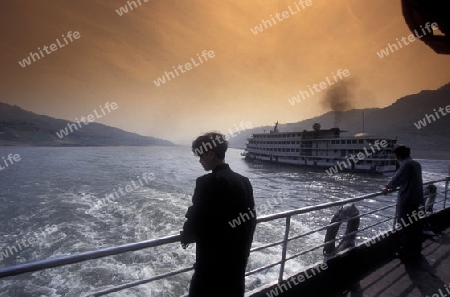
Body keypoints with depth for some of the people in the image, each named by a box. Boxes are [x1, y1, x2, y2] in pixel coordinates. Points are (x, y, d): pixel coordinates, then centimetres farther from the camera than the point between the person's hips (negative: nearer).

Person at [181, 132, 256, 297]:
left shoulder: (208, 182, -20)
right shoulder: (244, 181, 1)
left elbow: (196, 219, -18)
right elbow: (250, 218, 6)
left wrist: (186, 236, 3)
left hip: (213, 260, -7)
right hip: (238, 258, 7)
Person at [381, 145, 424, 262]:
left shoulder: (406, 164, -15)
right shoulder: (417, 164, 12)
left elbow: (396, 178, -18)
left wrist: (387, 188, -4)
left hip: (406, 201, -8)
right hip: (418, 200, 9)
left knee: (405, 227, 3)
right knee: (416, 226, 18)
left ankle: (406, 254, 13)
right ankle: (416, 252, 32)